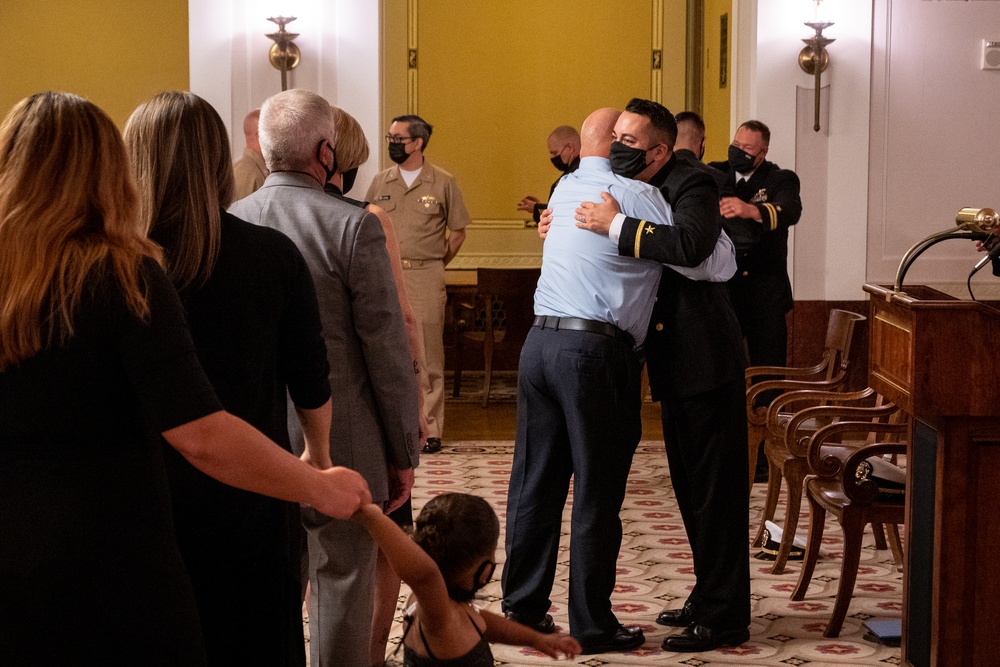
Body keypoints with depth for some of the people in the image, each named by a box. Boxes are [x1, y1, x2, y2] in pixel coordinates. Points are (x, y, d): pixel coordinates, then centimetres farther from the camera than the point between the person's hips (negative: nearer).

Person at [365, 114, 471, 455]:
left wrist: (431, 267, 8)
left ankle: (430, 429, 4)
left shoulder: (442, 183, 0)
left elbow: (457, 233, 8)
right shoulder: (380, 183, 8)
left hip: (426, 277, -3)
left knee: (428, 356, -1)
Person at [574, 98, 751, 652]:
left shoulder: (691, 186, -14)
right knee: (691, 488, 17)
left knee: (715, 490, -3)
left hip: (706, 361, -9)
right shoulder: (638, 194, 12)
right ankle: (707, 597, 30)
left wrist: (616, 226, -31)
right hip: (675, 363, 9)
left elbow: (690, 245, -34)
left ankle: (724, 617, 4)